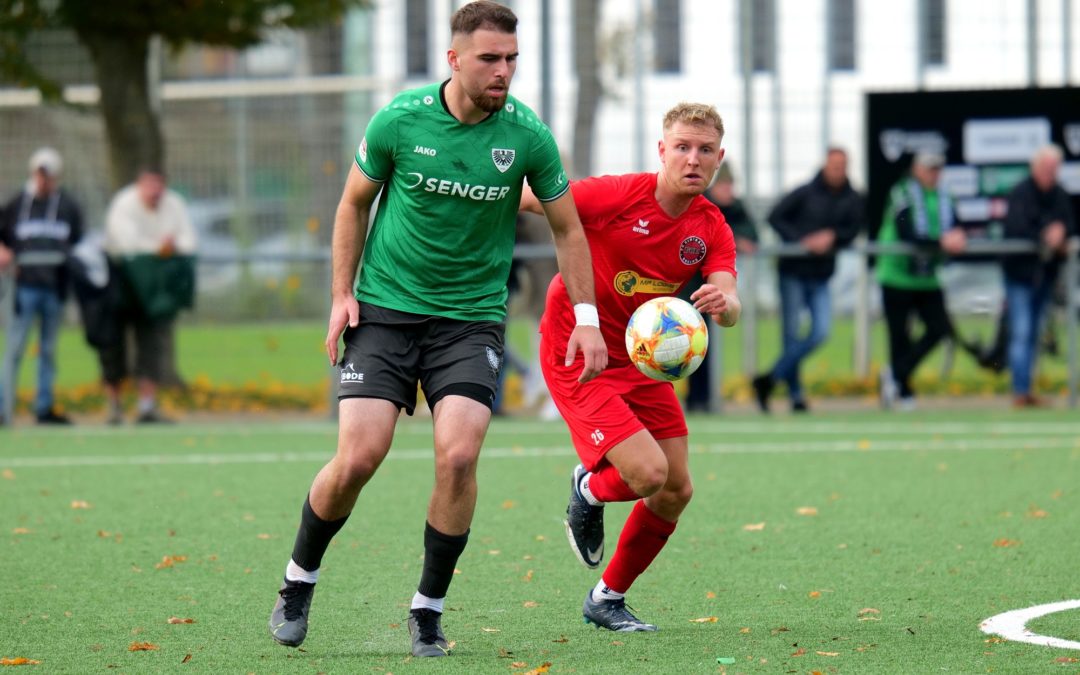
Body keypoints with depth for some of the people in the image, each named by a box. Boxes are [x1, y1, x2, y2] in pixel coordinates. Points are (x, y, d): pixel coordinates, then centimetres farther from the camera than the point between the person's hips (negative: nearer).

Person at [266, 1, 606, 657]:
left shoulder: (528, 135, -7)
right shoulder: (399, 120, -9)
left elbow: (568, 227, 8)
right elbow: (355, 203, 7)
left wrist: (587, 318, 4)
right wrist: (342, 294, 0)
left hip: (472, 317, 1)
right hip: (385, 308, -1)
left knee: (458, 456, -18)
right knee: (358, 459, -12)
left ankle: (429, 608, 0)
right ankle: (299, 580, 14)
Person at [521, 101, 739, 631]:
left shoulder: (712, 229, -4)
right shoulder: (616, 196, -20)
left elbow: (729, 308, -18)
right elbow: (522, 199, -14)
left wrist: (722, 303, -40)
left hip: (640, 360, 7)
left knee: (676, 492, 5)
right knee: (648, 473, -21)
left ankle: (607, 599, 25)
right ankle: (588, 490, 16)